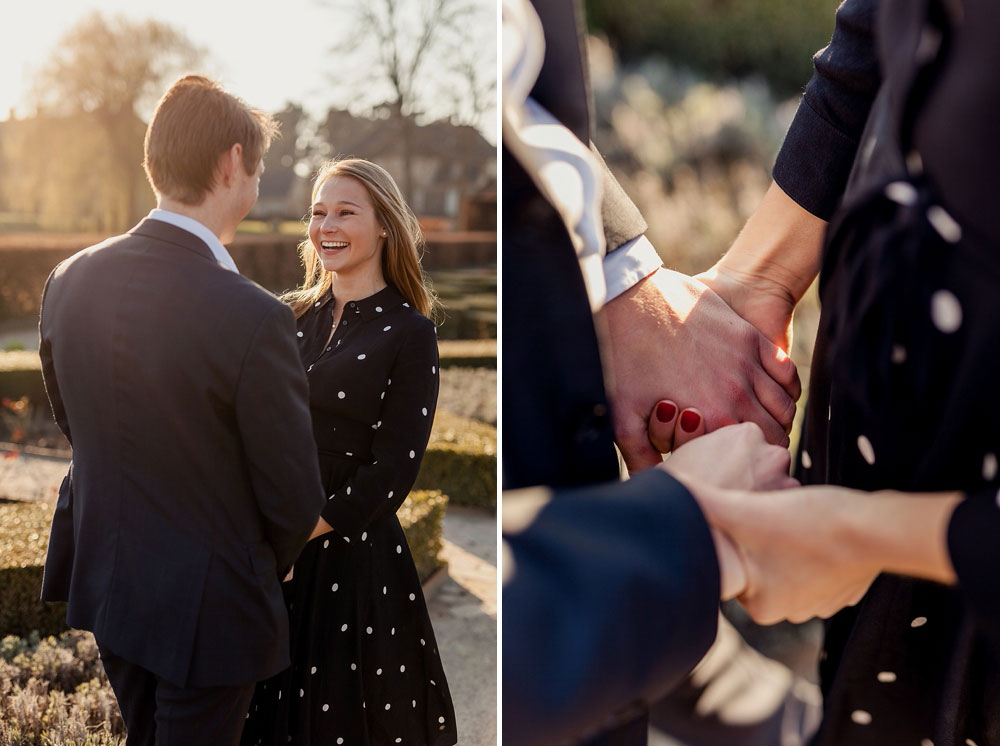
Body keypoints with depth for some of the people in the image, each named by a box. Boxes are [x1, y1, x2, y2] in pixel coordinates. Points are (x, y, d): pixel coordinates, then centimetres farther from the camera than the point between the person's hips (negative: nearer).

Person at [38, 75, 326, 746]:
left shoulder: (69, 281, -8)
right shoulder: (253, 318, -28)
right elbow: (294, 499, -19)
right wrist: (265, 572, 3)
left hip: (103, 579, 6)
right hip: (204, 604, -6)